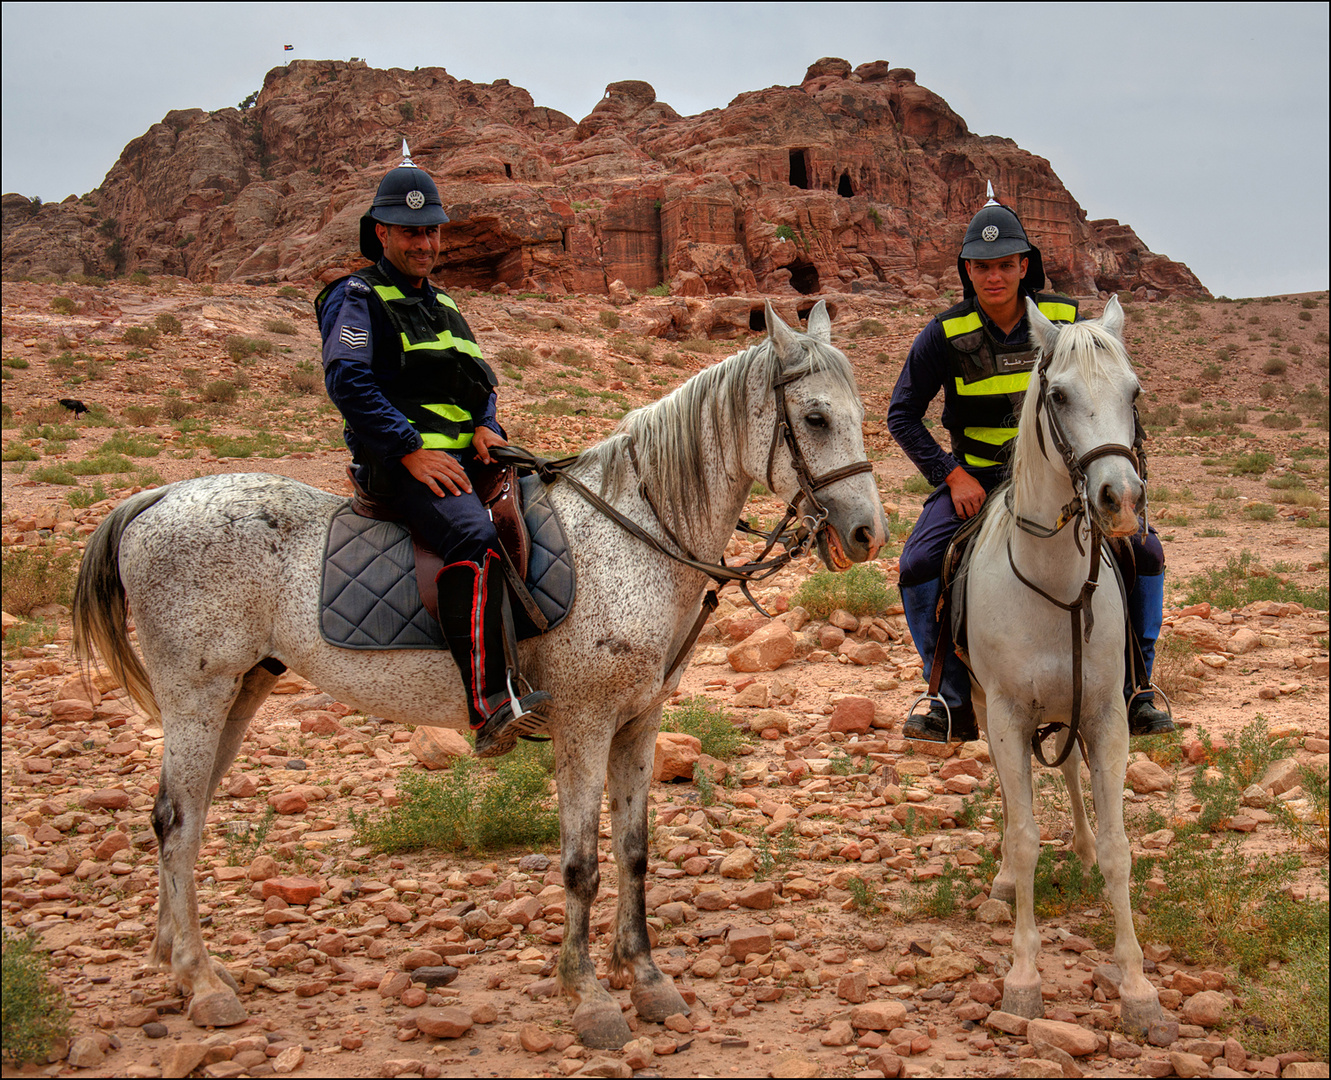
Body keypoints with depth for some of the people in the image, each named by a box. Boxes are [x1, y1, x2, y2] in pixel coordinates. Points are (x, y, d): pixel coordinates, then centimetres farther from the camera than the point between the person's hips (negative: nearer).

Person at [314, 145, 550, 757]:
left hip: (464, 457, 9)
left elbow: (480, 382, 24)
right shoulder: (359, 299, 2)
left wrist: (485, 427, 0)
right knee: (474, 536, -35)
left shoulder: (440, 306, 27)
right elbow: (347, 380, -12)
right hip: (400, 462, -9)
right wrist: (411, 448, -20)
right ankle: (490, 709, -44)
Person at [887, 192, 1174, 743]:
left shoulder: (1066, 320, -6)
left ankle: (1134, 693, 1)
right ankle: (953, 703, -7)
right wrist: (951, 475, -14)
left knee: (1144, 551, -15)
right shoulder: (945, 333, -10)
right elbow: (902, 415, -3)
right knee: (918, 565, -23)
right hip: (975, 476, -1)